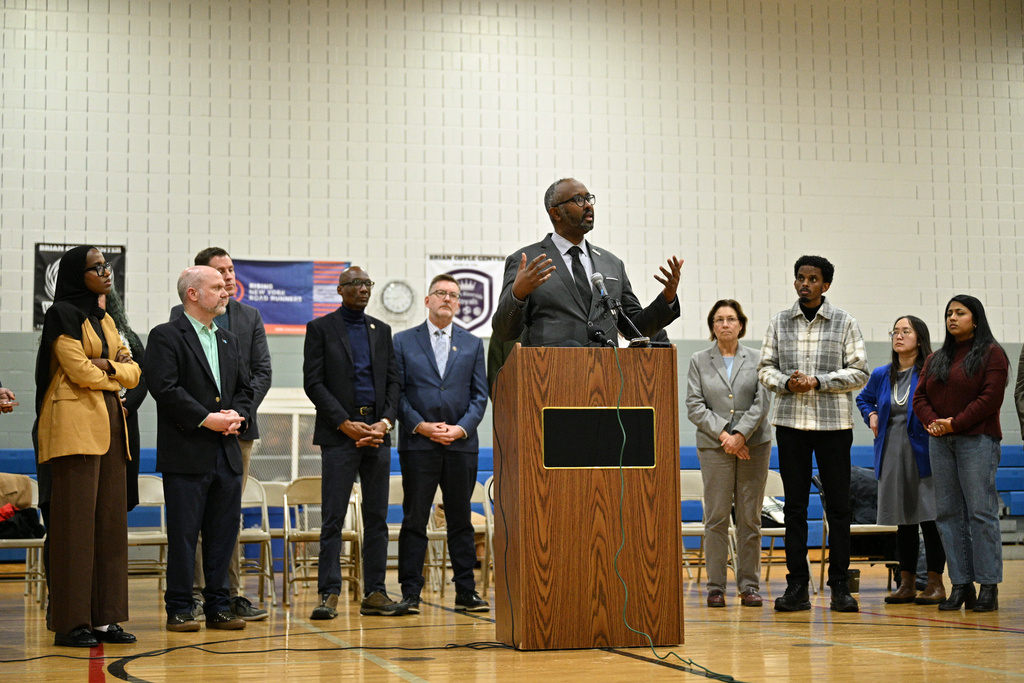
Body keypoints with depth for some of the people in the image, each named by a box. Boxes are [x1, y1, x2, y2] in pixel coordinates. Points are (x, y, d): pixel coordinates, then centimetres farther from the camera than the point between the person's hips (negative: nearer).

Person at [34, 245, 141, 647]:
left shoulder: (104, 319, 20)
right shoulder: (63, 314, -4)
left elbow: (133, 373, 13)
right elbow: (80, 371, -13)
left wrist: (106, 366, -5)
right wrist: (115, 370, 4)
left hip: (108, 424, 8)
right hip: (74, 424, -8)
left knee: (109, 520, 5)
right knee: (75, 522, -7)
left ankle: (105, 618, 9)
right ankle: (71, 624, -4)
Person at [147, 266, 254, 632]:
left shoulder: (229, 341, 19)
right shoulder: (165, 337, -3)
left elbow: (244, 388, 20)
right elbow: (165, 388, -14)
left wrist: (237, 415, -1)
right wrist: (207, 419, -16)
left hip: (227, 453, 7)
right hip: (187, 454, -6)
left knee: (224, 533, 8)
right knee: (183, 534, -1)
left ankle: (218, 607, 16)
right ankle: (179, 609, 7)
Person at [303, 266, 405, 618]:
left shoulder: (381, 330, 16)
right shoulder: (320, 328, 3)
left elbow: (393, 381, 13)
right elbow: (313, 382, -4)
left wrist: (385, 422, -4)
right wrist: (346, 424, -11)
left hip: (377, 433, 4)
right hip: (339, 433, -4)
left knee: (377, 517, 4)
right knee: (333, 519, -6)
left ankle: (374, 593, 8)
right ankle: (329, 595, -4)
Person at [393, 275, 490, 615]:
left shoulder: (472, 344, 13)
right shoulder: (403, 341, 8)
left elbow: (479, 395, 8)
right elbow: (396, 392, 2)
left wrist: (461, 428, -7)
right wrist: (421, 425, -10)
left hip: (461, 444, 2)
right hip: (418, 443, -2)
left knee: (461, 520, 5)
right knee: (414, 520, 0)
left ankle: (466, 592, 9)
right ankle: (410, 594, 3)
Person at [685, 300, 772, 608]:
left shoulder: (757, 359, 10)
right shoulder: (699, 361, 9)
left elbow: (763, 401, 0)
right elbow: (694, 406, 1)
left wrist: (741, 434, -12)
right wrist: (723, 434, -10)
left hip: (754, 445, 1)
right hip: (714, 447, -1)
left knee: (750, 518, 1)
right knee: (716, 518, -3)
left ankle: (749, 586, 7)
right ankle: (715, 587, 1)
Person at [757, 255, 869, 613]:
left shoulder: (844, 322, 4)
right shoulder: (779, 322, 10)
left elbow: (859, 372, -1)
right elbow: (765, 367, 10)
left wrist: (818, 381, -12)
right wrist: (785, 382, -11)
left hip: (834, 422, -1)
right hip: (791, 422, 2)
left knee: (838, 506, 0)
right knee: (794, 506, 3)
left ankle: (840, 587, 7)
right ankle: (797, 587, 7)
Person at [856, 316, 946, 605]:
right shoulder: (882, 375, 12)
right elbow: (864, 398, 30)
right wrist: (871, 415, 13)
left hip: (923, 453, -5)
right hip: (892, 455, 5)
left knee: (929, 517, -5)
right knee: (903, 520, 10)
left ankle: (936, 583, 3)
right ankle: (906, 583, 16)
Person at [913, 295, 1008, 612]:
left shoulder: (991, 354, 0)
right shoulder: (936, 359, 18)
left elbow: (991, 398, -10)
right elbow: (920, 396, 13)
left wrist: (955, 423, -13)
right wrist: (932, 422, -6)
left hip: (977, 440, -6)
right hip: (940, 443, 6)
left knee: (981, 511, -7)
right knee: (948, 512, 3)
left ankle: (989, 586, -4)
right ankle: (960, 584, 7)